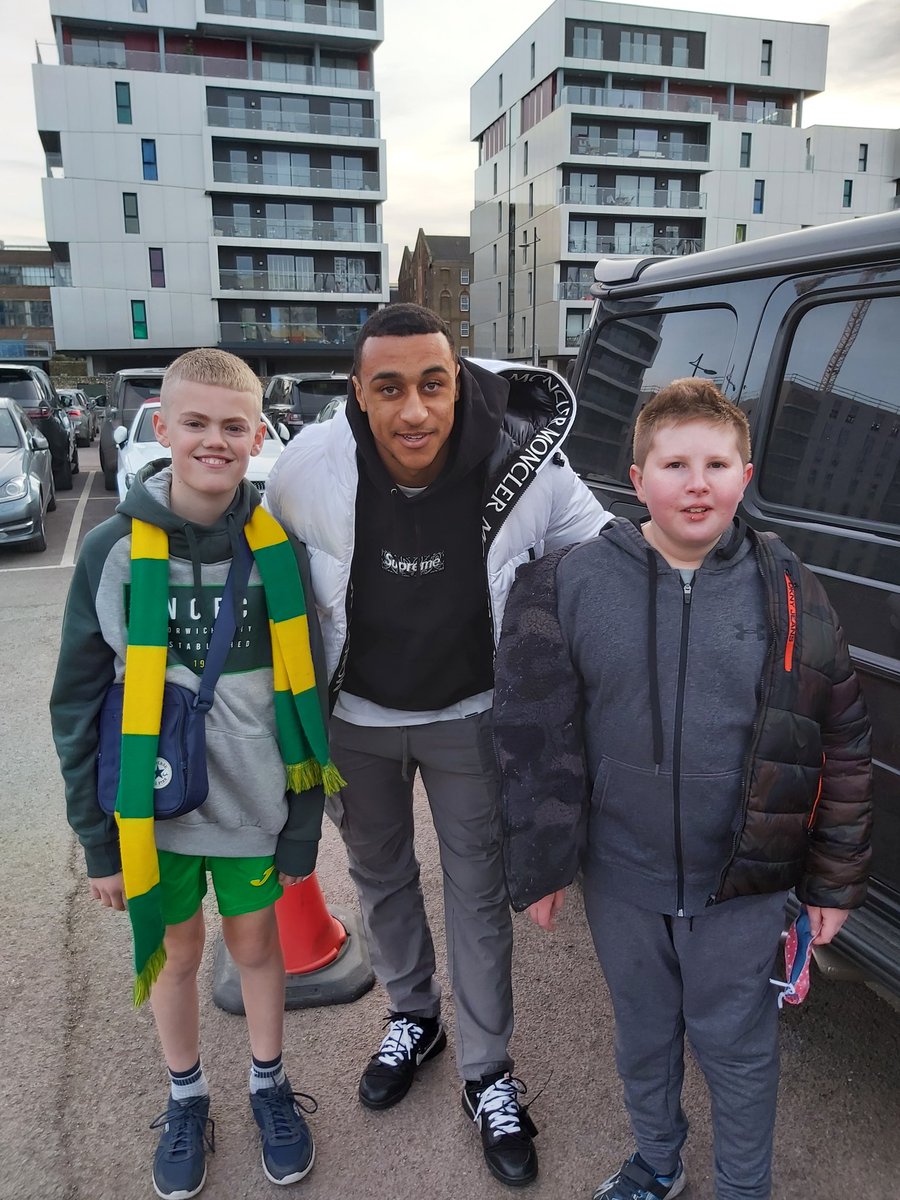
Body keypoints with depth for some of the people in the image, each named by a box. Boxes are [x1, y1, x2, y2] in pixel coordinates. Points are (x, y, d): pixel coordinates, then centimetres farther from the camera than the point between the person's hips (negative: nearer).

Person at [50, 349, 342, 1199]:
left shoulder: (278, 548, -9)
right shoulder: (113, 550, -10)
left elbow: (305, 694, -4)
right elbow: (79, 705, -3)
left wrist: (302, 830, -2)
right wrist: (98, 839, -2)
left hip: (252, 803, 0)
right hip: (152, 806, 0)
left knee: (255, 943, 18)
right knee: (175, 954, 18)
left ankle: (268, 1085, 45)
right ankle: (186, 1100, 45)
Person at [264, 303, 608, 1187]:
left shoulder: (529, 467, -27)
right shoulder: (309, 467, -24)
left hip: (469, 715, -1)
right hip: (357, 716, 2)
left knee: (479, 897, 11)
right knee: (381, 878, 22)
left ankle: (488, 1075, 37)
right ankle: (412, 1019, 52)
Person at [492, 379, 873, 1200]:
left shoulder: (788, 594, -8)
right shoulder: (571, 585, -10)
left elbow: (842, 746, -1)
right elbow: (535, 735, -5)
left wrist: (834, 880, 1)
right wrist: (539, 865, -3)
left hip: (743, 885, -1)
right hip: (622, 879, 2)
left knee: (737, 1045, 18)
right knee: (643, 1034, 24)